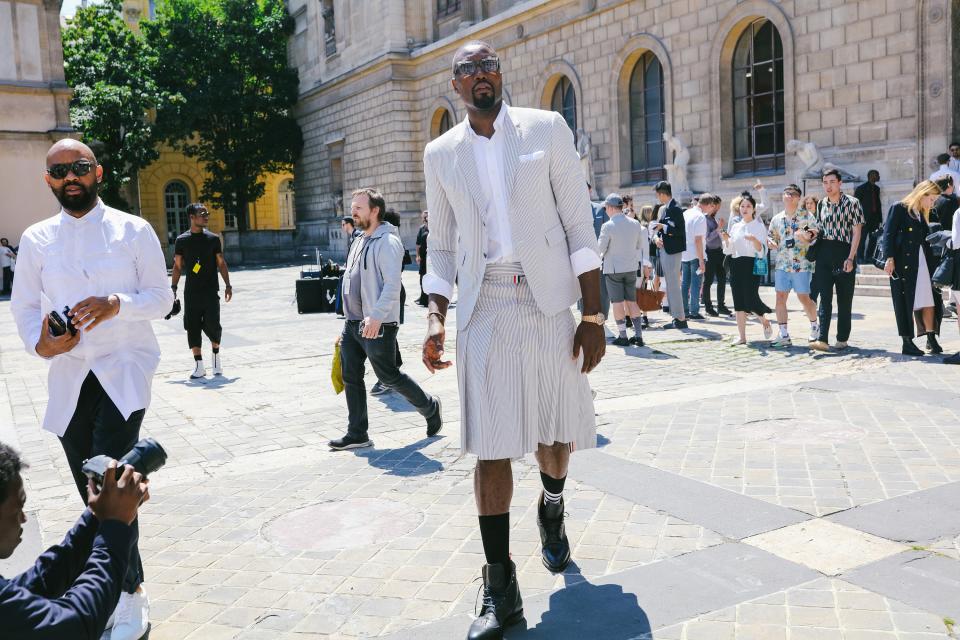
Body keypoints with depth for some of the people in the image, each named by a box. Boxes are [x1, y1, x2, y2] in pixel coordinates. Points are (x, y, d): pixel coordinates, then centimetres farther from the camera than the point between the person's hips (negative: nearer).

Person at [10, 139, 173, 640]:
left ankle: (129, 598, -8)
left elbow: (162, 298, 0)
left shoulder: (134, 231, 0)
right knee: (92, 491, 11)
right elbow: (24, 307, 11)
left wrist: (115, 304, -19)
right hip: (69, 377, 4)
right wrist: (40, 343, -11)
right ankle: (124, 583, 29)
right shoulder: (36, 240, 8)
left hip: (125, 368, -4)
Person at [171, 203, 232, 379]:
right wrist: (173, 287, 1)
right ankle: (199, 366, 7)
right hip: (191, 292, 1)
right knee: (192, 327, 0)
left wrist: (227, 285, 1)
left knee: (212, 325, -6)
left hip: (211, 291, -1)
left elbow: (221, 263, 7)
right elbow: (177, 266, 7)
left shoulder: (213, 238, 3)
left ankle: (216, 355, 21)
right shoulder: (182, 240, 3)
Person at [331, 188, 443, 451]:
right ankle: (357, 435, 14)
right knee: (351, 377, 7)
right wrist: (351, 317, 20)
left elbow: (392, 285, -23)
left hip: (377, 326, -9)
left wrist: (376, 316, -31)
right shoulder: (359, 242, 16)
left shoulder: (387, 242, -14)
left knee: (390, 377, 1)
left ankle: (430, 407, 24)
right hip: (353, 324, 9)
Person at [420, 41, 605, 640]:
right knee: (491, 444, -4)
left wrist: (593, 315, -6)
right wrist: (436, 317, 0)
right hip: (483, 308, 1)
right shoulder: (442, 153, 10)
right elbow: (442, 246, 13)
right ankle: (500, 590, 5)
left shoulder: (547, 129, 2)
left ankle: (552, 508, 45)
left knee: (556, 427, 11)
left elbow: (579, 226, -1)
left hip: (549, 301, 0)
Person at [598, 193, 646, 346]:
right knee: (632, 301, 11)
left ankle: (622, 336, 6)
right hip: (631, 267, 4)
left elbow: (600, 249, -11)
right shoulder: (635, 224, -1)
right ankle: (638, 335, 8)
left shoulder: (608, 226, -16)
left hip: (613, 268, -4)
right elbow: (640, 245, 10)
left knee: (618, 302, 2)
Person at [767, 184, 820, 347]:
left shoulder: (807, 216, 1)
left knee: (804, 297, 0)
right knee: (780, 297, -3)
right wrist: (771, 242, -1)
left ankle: (815, 326, 25)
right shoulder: (776, 219, 12)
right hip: (782, 264, 4)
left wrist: (808, 235, -21)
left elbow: (817, 233, -1)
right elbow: (771, 236, 21)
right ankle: (784, 335, 2)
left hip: (802, 264, -4)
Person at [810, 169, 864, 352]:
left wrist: (850, 258, -13)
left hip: (844, 254, -3)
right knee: (825, 298, -5)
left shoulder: (852, 203, -2)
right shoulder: (821, 205, 12)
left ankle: (842, 339, 13)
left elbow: (856, 232, -5)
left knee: (845, 299, 5)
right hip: (824, 254, 3)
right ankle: (822, 339, -12)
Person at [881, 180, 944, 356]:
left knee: (929, 302, 3)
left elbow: (926, 240, 18)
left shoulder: (922, 214, 20)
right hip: (903, 264, -7)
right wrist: (889, 258, -18)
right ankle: (907, 343, 4)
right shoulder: (899, 208, -2)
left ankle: (931, 340, 10)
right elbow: (888, 234, -9)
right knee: (905, 303, -1)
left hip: (923, 263, 7)